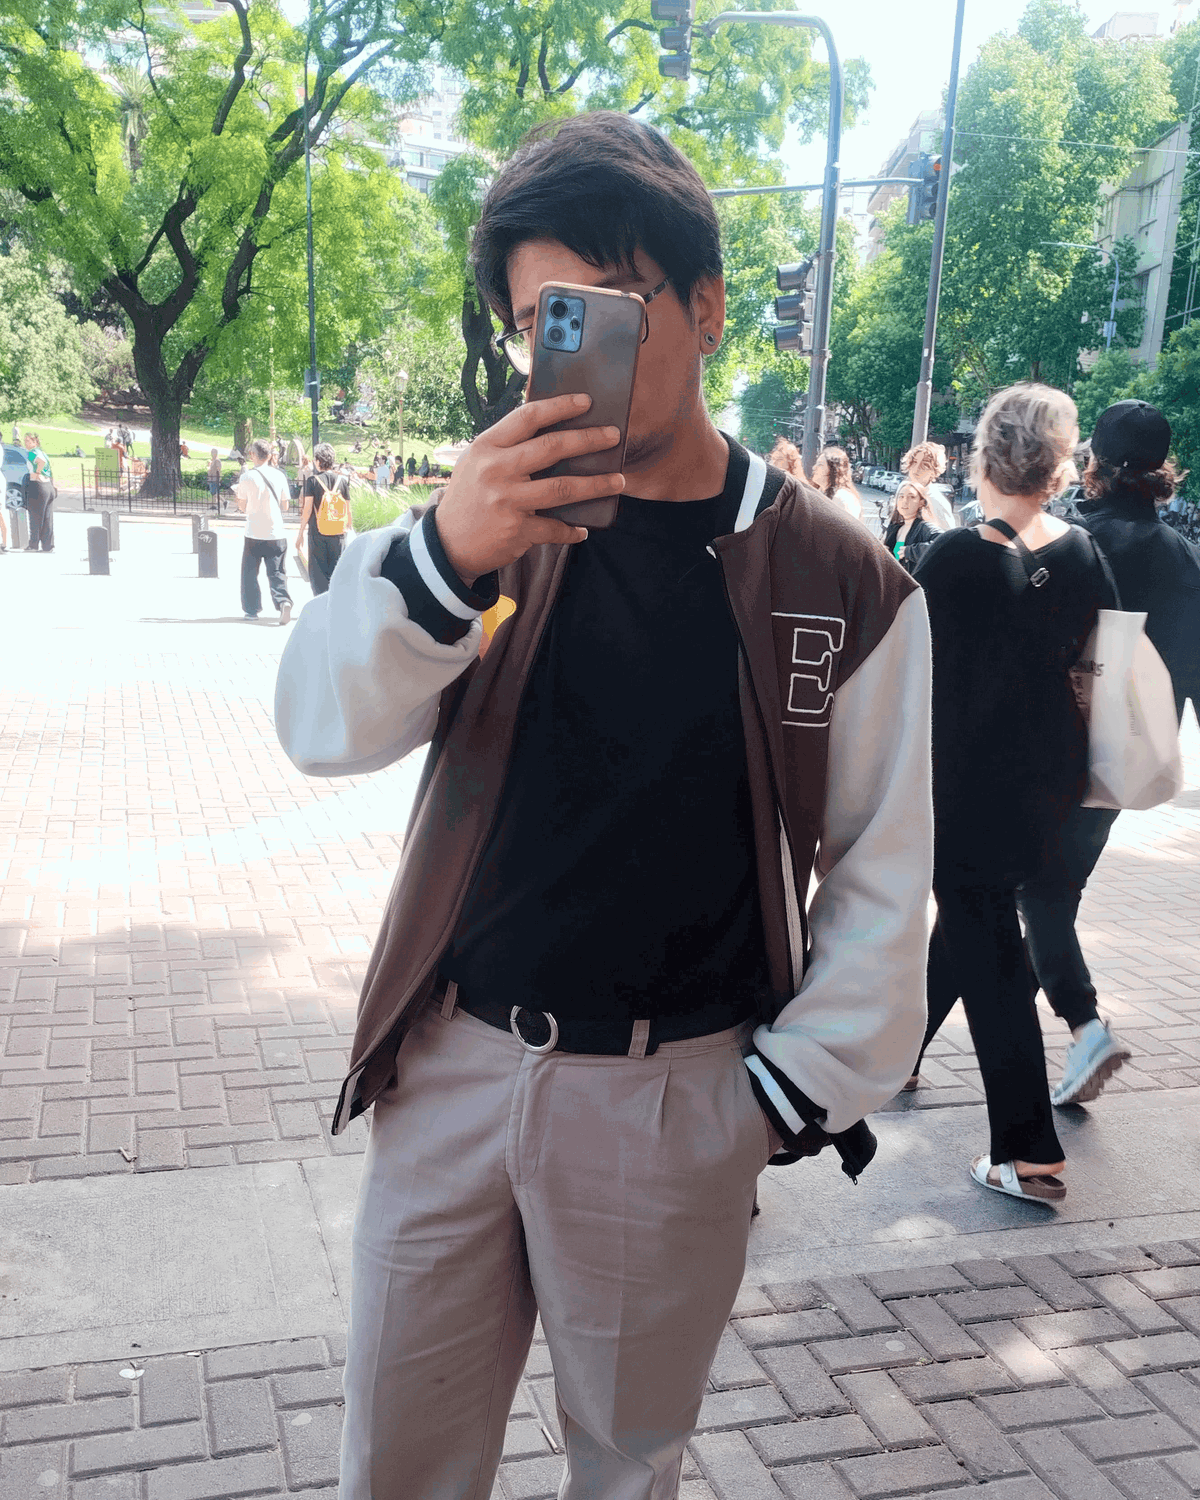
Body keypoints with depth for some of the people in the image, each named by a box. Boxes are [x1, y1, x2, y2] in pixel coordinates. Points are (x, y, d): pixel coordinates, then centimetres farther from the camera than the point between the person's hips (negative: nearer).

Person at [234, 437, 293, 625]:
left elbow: (242, 508, 0)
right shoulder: (279, 476, 1)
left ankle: (251, 609, 16)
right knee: (276, 573, 5)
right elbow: (284, 506, 9)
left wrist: (236, 495, 18)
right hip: (277, 534, 2)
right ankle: (283, 601, -18)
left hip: (254, 534, -2)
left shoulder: (247, 477, -7)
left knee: (249, 573, 12)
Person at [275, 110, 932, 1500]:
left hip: (675, 1100, -2)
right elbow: (324, 731, -11)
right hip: (453, 1066, 3)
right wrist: (441, 554, -28)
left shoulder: (845, 586, -7)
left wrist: (797, 1086, -1)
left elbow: (880, 871, -1)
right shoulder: (509, 524, -1)